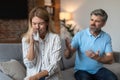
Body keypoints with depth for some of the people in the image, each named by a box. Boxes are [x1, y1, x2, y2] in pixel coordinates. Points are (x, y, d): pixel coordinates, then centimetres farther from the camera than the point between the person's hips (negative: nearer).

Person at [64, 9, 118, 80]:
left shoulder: (107, 37, -3)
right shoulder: (79, 35, -9)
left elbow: (110, 59, -8)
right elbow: (67, 56, -13)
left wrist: (98, 58, -28)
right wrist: (69, 49, -36)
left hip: (98, 69, 3)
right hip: (82, 70, -2)